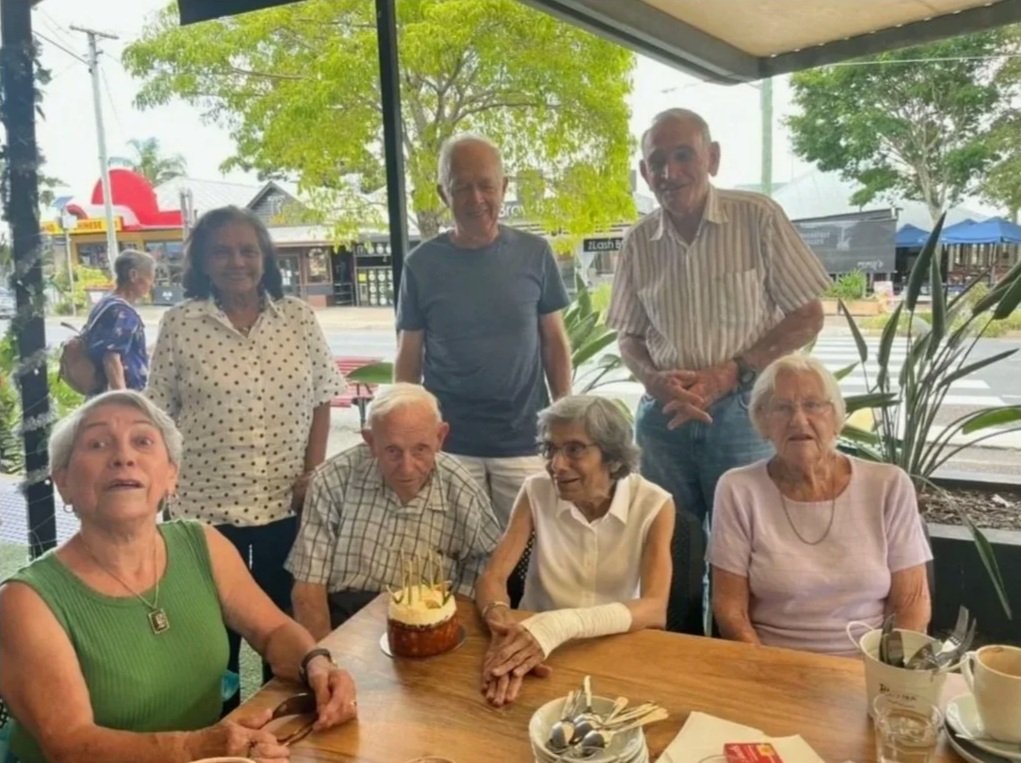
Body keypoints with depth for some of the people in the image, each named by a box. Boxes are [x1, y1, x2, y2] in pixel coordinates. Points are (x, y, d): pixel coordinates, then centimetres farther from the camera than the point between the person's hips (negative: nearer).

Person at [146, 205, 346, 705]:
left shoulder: (299, 318, 0)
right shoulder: (179, 324, -4)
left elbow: (321, 399, 4)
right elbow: (159, 414, 0)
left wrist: (313, 472, -4)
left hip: (287, 501, 1)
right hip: (206, 503, -1)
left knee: (286, 622, 16)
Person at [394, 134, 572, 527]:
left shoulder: (534, 253, 0)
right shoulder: (422, 264, -2)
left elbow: (554, 342, 5)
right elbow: (408, 359, 4)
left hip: (525, 440, 0)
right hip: (448, 443, 0)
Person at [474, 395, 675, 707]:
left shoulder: (653, 505, -11)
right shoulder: (536, 492, -6)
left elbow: (655, 610, -21)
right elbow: (492, 577, -11)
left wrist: (562, 625, -35)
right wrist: (505, 628, -33)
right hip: (534, 640, 2)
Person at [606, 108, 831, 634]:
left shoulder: (758, 218, -6)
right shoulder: (639, 242, 4)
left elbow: (807, 317, -4)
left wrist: (729, 373, -14)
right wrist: (657, 379, -10)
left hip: (742, 410, -3)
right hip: (664, 415, 3)